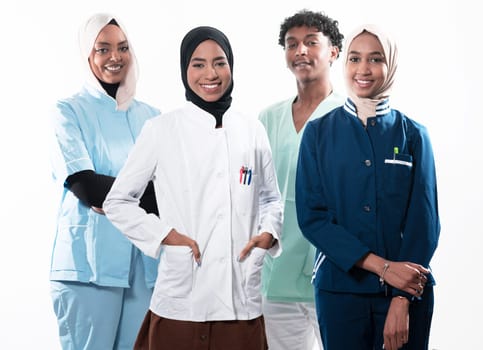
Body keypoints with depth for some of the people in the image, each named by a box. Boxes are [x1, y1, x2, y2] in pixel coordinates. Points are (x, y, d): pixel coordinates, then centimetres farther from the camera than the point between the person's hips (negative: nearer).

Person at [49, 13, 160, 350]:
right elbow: (86, 187, -11)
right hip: (91, 261, -4)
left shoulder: (151, 116, 13)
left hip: (147, 261, 4)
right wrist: (152, 195, -11)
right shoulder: (69, 112, 2)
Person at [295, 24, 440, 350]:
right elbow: (311, 216, -5)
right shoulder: (319, 133, 2)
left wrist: (402, 300, -14)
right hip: (340, 287, 0)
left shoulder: (413, 135, 2)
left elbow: (424, 221, -2)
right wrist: (382, 266, -15)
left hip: (409, 291, 0)